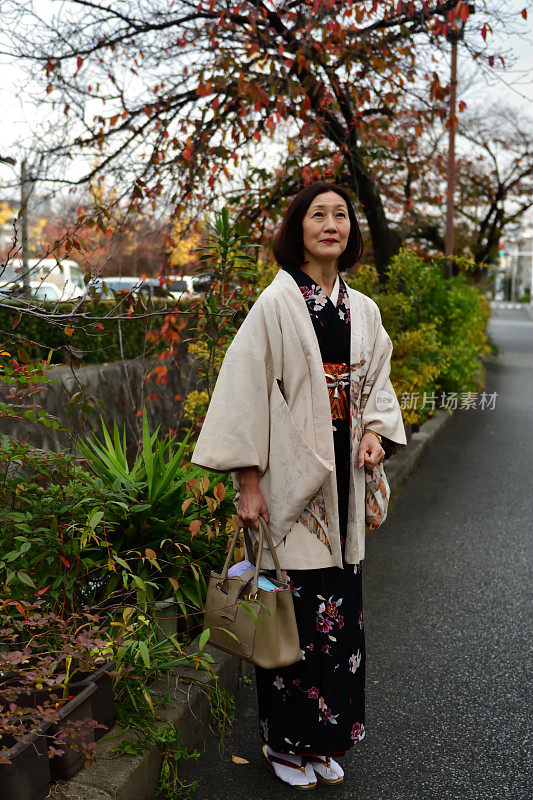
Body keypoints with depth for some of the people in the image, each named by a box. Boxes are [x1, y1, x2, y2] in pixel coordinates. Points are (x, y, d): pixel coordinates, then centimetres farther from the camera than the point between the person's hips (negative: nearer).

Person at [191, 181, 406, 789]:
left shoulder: (363, 310, 10)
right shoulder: (277, 302, -7)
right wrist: (248, 483, -13)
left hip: (342, 481, 6)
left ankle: (325, 740, 30)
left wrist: (377, 432, -1)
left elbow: (377, 381, 20)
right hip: (290, 481, -5)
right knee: (294, 605, 1)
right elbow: (245, 390, -10)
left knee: (339, 606, 12)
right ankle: (285, 744, 23)